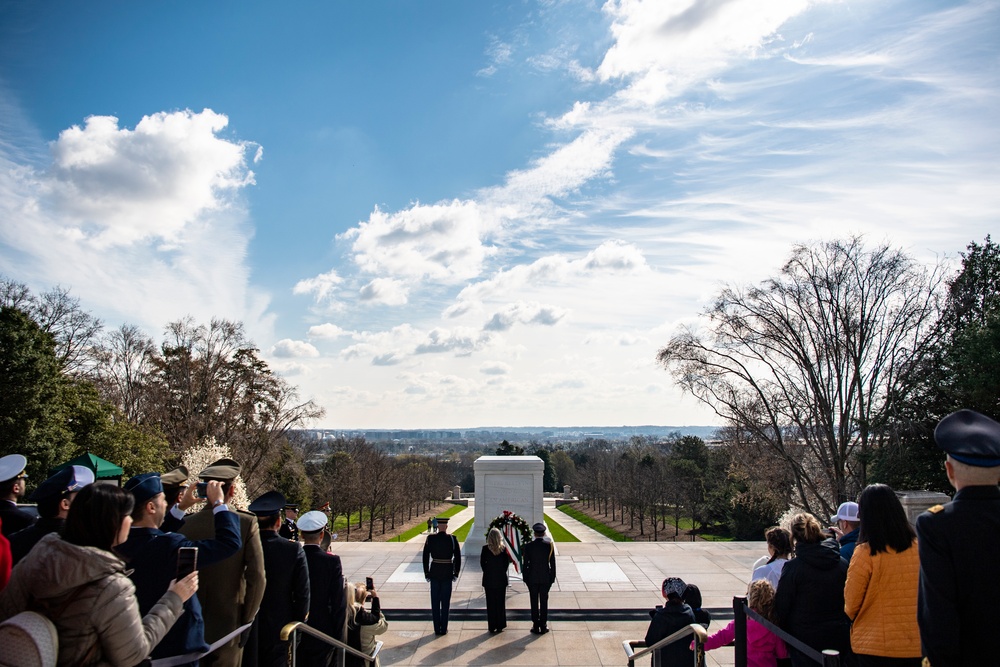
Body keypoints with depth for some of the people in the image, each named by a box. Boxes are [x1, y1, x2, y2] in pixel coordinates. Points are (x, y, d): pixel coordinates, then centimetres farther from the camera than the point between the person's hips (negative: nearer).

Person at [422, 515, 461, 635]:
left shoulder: (430, 539, -5)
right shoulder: (452, 539, -7)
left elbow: (425, 557, -1)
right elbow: (458, 557, -4)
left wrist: (426, 573, 8)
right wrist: (456, 573, 5)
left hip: (434, 573, 1)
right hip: (448, 574, -1)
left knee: (435, 602, 10)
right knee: (445, 602, 7)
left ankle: (437, 629, 15)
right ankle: (444, 629, 11)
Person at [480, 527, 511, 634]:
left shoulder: (485, 548, -10)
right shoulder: (503, 549, -7)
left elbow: (482, 563, -5)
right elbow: (506, 563, -1)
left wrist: (487, 573, 7)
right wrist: (501, 572, 10)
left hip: (489, 580, -1)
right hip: (501, 579, 1)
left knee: (490, 603, 7)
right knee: (500, 603, 11)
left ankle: (492, 627, 9)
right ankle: (500, 626, 16)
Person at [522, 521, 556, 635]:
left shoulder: (528, 546, -10)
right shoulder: (549, 546, -8)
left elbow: (525, 563, -6)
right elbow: (552, 564, -4)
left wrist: (525, 578, 5)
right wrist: (552, 578, 6)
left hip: (532, 578, 0)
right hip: (545, 578, 1)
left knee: (534, 603, 8)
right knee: (544, 602, 9)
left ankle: (536, 626, 12)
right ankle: (543, 626, 14)